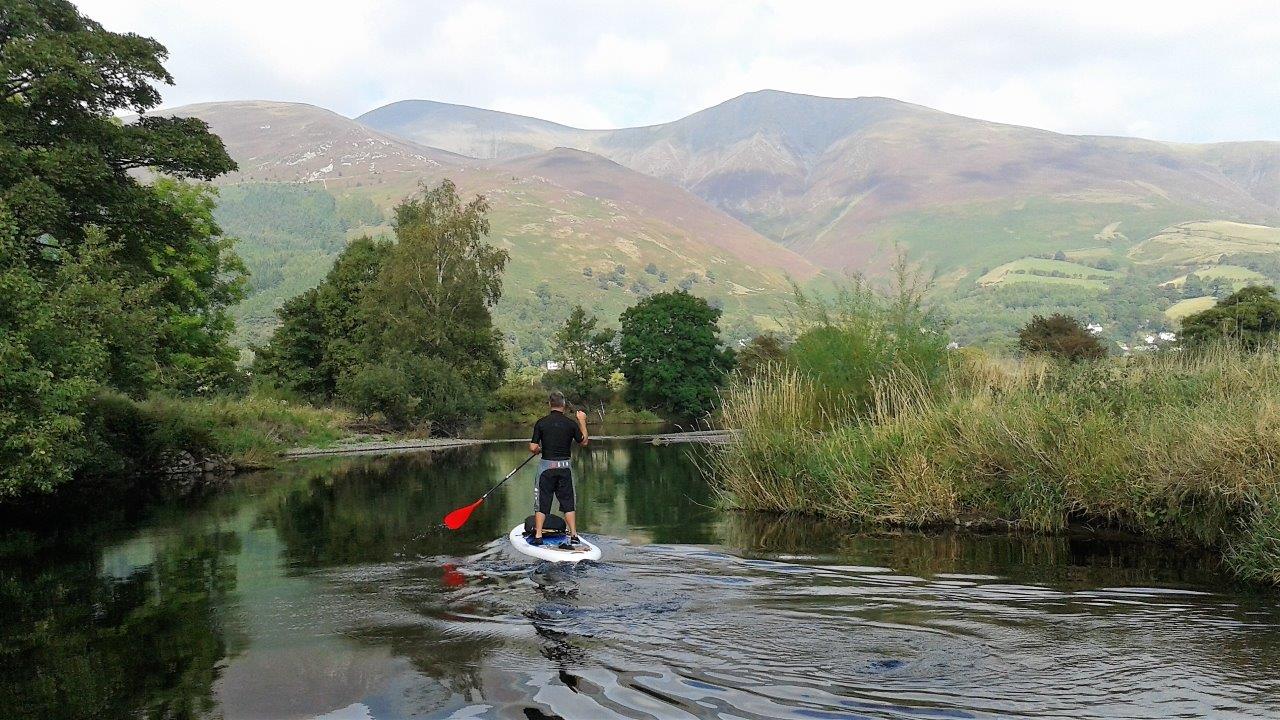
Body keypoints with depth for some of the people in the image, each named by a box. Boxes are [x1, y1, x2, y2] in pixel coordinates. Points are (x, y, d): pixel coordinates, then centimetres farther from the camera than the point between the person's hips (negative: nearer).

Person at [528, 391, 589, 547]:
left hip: (546, 466, -1)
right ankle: (573, 535, 8)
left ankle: (538, 536, 6)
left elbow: (533, 448, -9)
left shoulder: (541, 422, -7)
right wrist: (582, 422, 18)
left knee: (542, 501, 8)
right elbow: (584, 442, 9)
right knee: (568, 502, 11)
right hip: (564, 466, 1)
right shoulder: (571, 423, -5)